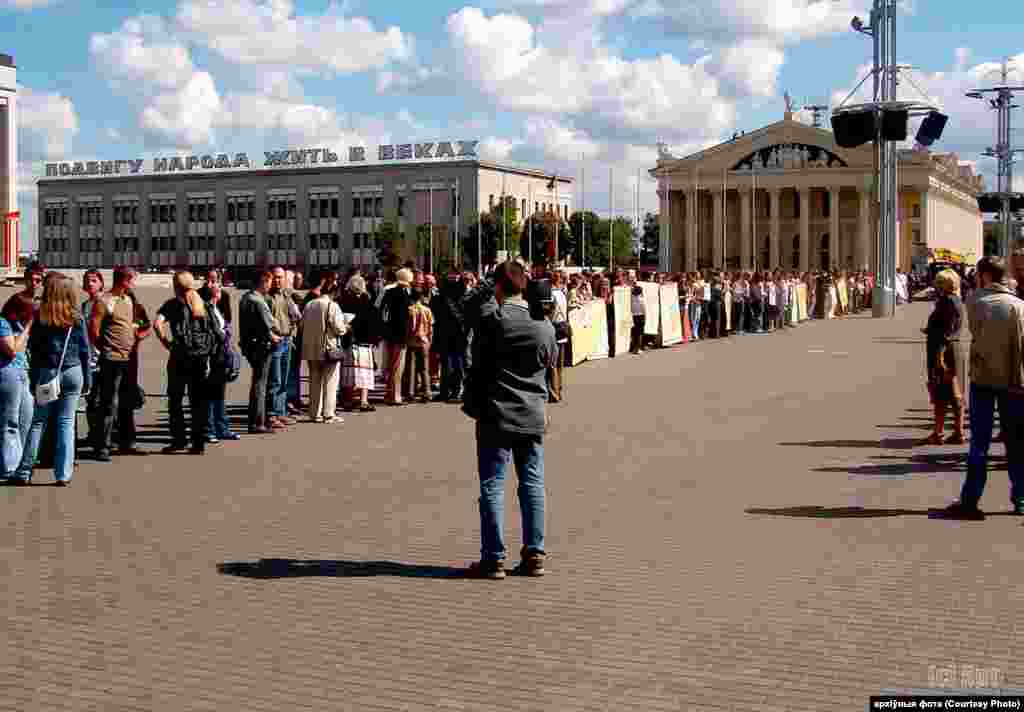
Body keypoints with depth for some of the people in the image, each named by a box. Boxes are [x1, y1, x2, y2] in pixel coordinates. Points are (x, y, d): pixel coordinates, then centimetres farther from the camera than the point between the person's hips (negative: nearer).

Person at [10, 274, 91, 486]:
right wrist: (87, 378, 7)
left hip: (47, 373, 0)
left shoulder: (41, 317, -3)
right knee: (66, 422, 4)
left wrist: (33, 380, 3)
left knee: (38, 422, 8)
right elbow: (85, 349, 1)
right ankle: (63, 474, 3)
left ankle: (24, 472, 11)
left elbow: (33, 349, -2)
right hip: (73, 372, 0)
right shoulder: (76, 317, -2)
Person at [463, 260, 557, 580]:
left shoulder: (489, 317, -12)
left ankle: (493, 558, 2)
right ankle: (534, 554, 13)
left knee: (492, 485, 2)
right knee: (532, 484, 10)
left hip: (496, 414, -4)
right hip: (533, 415, 4)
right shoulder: (544, 325, 1)